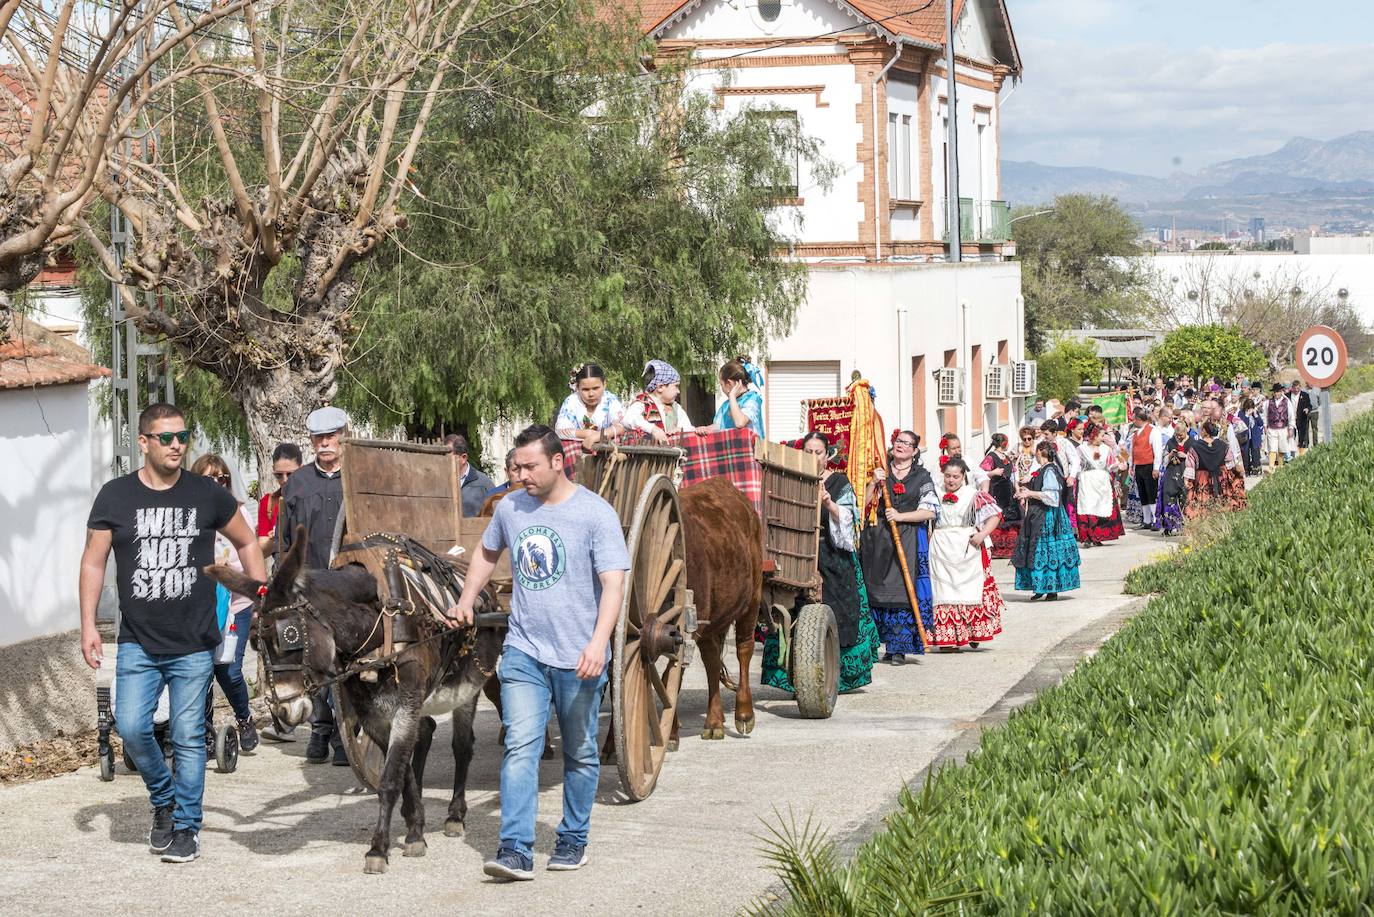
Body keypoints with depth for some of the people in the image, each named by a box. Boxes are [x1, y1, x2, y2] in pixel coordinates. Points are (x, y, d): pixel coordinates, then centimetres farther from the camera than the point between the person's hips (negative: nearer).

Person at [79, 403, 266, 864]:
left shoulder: (207, 495, 2)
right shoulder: (115, 496, 0)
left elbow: (246, 543, 15)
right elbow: (93, 563, 5)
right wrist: (88, 626, -2)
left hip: (194, 644, 0)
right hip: (138, 644, 0)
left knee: (188, 737, 1)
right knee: (131, 727, -10)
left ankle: (186, 827, 13)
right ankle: (163, 800, 17)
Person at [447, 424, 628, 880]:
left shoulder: (596, 514, -10)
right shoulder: (510, 508, 5)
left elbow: (613, 583, -17)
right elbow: (487, 553, 25)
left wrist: (598, 643, -29)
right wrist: (466, 602, 15)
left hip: (578, 658, -3)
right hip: (524, 652, 3)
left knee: (580, 754, 11)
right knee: (520, 746, -10)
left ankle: (573, 840, 27)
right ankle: (516, 850, -15)